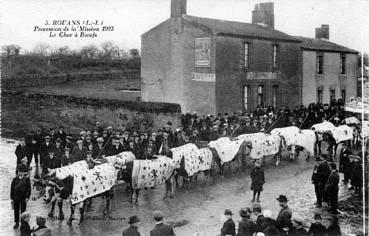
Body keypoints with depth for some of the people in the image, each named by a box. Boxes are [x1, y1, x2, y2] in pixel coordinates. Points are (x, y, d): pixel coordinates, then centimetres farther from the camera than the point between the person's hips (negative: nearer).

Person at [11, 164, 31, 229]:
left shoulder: (26, 179, -10)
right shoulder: (15, 179, -7)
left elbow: (29, 189, -4)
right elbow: (12, 189, -1)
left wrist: (27, 197, -8)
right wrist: (12, 198, -1)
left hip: (23, 198, -1)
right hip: (16, 198, 1)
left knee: (23, 210, 11)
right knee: (16, 210, 11)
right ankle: (17, 222, 26)